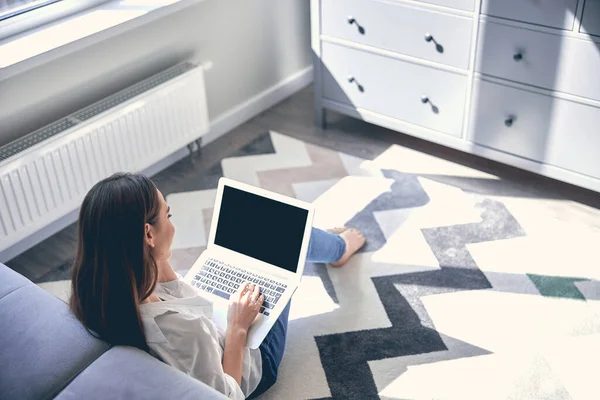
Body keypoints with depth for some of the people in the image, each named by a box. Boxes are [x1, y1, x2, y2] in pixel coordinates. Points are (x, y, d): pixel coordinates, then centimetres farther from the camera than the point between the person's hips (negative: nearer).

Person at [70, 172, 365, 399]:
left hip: (209, 353, 6)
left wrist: (160, 256, -13)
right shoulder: (182, 328, -45)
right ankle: (338, 248, 43)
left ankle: (333, 246, 48)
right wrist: (238, 328, -21)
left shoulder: (98, 295, -23)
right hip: (251, 361, -6)